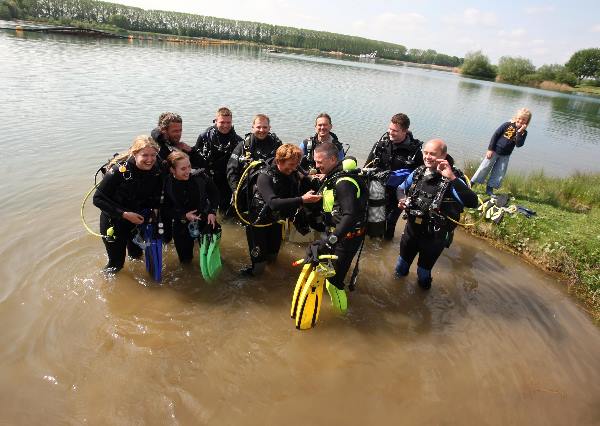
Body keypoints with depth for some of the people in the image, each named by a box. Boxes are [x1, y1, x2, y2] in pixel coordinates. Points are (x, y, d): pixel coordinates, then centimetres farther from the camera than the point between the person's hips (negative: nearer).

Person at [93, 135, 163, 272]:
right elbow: (98, 199, -23)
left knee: (136, 254, 26)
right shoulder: (118, 171, -29)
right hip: (114, 221, -4)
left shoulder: (156, 171, -15)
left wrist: (155, 209, -12)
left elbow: (156, 195, 5)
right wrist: (124, 214, -29)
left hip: (138, 219, 4)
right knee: (116, 263, 10)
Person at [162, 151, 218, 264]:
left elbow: (214, 193, -2)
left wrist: (212, 211, -13)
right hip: (182, 226, 1)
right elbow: (166, 209, -7)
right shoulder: (166, 184, -17)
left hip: (204, 220, 0)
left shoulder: (200, 176, -19)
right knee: (185, 260, 12)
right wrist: (184, 216, -20)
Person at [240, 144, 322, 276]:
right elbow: (274, 203, -42)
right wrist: (302, 200, -47)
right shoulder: (265, 176, -27)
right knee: (259, 263, -2)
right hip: (258, 221, -5)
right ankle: (255, 269, 28)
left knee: (273, 255, 21)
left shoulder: (293, 174, -9)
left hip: (276, 220, 6)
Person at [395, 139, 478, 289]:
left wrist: (452, 178, -47)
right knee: (402, 261, 27)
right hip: (411, 229, 5)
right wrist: (401, 199, -13)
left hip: (435, 237, -5)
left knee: (424, 270, 19)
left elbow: (473, 203, -39)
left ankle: (422, 290, 50)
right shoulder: (418, 172, -7)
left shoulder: (453, 179, -24)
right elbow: (401, 188, 10)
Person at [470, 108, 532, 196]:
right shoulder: (508, 125, -9)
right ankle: (471, 183, 8)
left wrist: (520, 132, -24)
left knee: (499, 174, 4)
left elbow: (519, 144, -16)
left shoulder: (523, 133, -2)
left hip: (505, 155, 3)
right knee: (484, 168, -1)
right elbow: (495, 135, -8)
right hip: (495, 151, -3)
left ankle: (489, 189, 14)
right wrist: (490, 149, -12)